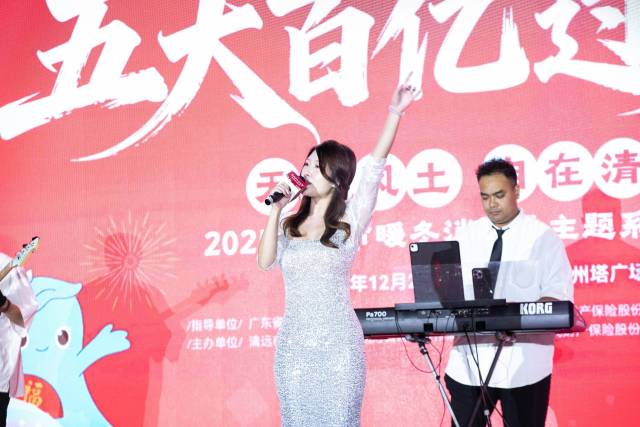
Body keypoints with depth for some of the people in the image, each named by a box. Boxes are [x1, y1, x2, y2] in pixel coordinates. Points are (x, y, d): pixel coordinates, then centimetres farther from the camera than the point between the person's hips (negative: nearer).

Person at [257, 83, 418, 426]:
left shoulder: (350, 221, 1)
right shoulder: (291, 224, 13)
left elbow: (375, 167, -9)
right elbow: (266, 261, -2)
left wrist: (394, 114, -17)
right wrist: (275, 210, -3)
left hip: (338, 344, -4)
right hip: (293, 344, 4)